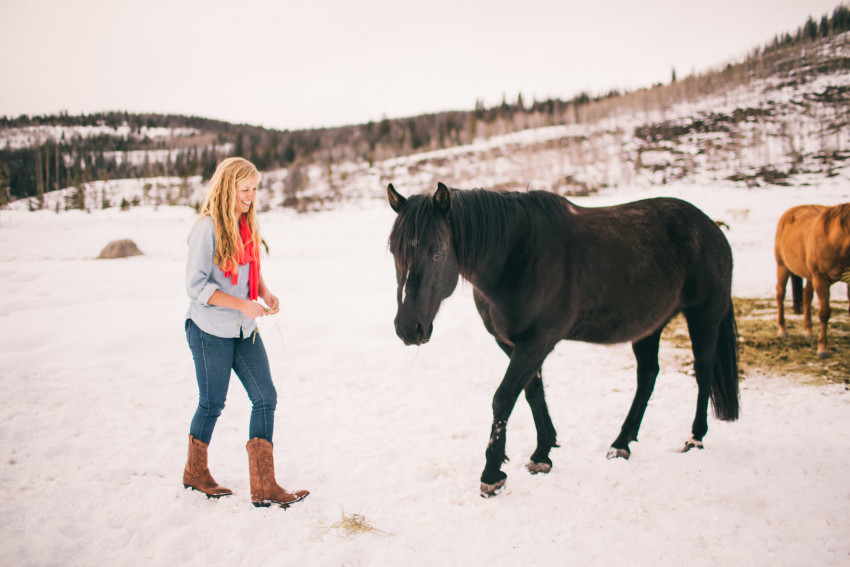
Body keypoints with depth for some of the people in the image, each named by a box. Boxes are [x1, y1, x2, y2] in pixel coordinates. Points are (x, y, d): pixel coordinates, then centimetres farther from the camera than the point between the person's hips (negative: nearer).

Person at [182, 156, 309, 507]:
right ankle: (195, 472, 33)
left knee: (265, 398, 0)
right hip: (210, 332, -7)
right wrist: (242, 304, -22)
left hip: (244, 331, 7)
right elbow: (196, 285, -18)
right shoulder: (207, 229, -16)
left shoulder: (246, 225, 7)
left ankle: (264, 487, 6)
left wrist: (266, 293, -3)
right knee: (212, 404, 8)